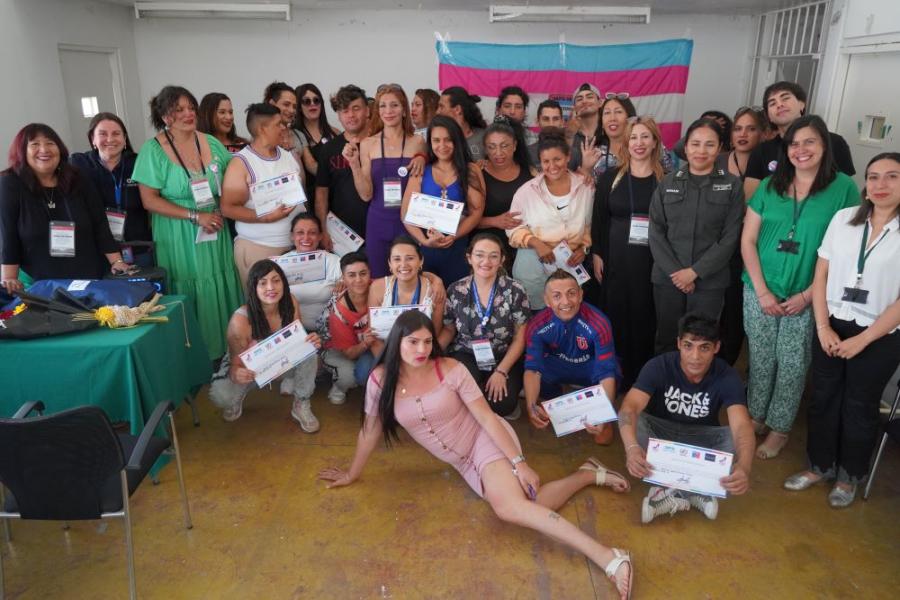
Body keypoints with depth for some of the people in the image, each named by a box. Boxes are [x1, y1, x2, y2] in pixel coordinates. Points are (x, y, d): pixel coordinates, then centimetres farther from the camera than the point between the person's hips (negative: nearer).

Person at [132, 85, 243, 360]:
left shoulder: (211, 143, 5)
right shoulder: (153, 150, -7)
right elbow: (150, 200, -10)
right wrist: (196, 216, -16)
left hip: (215, 234, 4)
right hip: (179, 239, -4)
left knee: (220, 290, 7)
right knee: (190, 295, 2)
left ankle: (224, 347, 22)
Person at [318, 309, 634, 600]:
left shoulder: (451, 369, -17)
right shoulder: (381, 379, -10)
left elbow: (486, 416, -16)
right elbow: (370, 430, 3)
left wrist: (519, 462, -19)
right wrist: (352, 474, 13)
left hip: (486, 439, -4)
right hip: (463, 462, 4)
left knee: (509, 507, -31)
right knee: (523, 507, -15)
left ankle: (609, 557, -28)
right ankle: (588, 474, 8)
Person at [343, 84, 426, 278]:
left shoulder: (417, 142, 2)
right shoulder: (368, 144, 2)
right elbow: (366, 194, -1)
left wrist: (422, 159, -6)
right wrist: (354, 164, -13)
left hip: (408, 222, 0)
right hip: (378, 222, 0)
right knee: (378, 280, 7)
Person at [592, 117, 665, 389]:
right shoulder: (610, 177, 5)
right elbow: (599, 219, 6)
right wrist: (596, 254, 1)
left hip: (653, 260, -1)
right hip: (616, 259, 1)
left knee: (647, 316, 5)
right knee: (617, 315, 6)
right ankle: (617, 376, 21)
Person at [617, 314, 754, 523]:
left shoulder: (727, 377, -20)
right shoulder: (659, 366, -23)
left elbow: (741, 425, -34)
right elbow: (630, 407, -36)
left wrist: (744, 467, -56)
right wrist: (631, 447, -57)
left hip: (701, 437, 1)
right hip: (659, 429, 0)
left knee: (737, 441, -29)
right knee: (635, 423, -33)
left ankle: (674, 491, -25)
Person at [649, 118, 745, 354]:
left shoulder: (732, 185, 2)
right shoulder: (667, 183, 6)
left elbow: (730, 238, -3)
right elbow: (656, 232, 2)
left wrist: (695, 271, -11)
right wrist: (674, 271, -9)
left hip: (710, 281, -1)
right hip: (667, 278, 1)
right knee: (666, 342, 8)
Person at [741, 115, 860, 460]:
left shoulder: (843, 188, -5)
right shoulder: (770, 186, 3)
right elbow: (747, 241, 2)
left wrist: (808, 295, -10)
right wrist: (761, 291, -6)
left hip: (808, 297, -2)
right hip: (760, 292, 2)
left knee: (792, 364, 8)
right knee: (760, 359, 12)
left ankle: (779, 428, 24)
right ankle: (756, 416, 29)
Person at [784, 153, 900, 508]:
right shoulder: (843, 218, 0)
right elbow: (821, 275, 2)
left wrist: (861, 340, -12)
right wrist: (823, 327, -5)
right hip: (832, 326, 3)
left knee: (859, 406, 13)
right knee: (823, 398, 12)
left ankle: (850, 475, 32)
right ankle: (819, 465, 31)